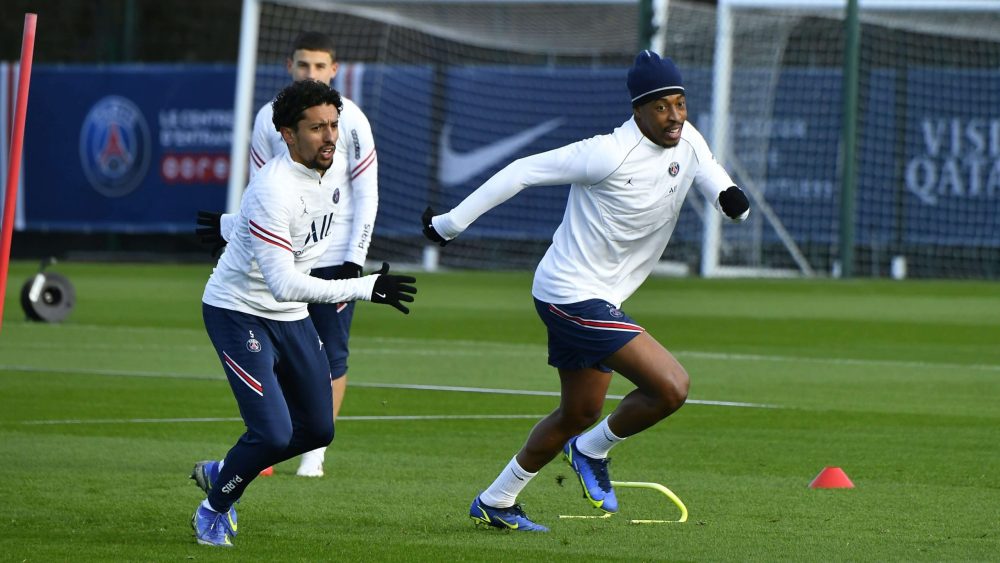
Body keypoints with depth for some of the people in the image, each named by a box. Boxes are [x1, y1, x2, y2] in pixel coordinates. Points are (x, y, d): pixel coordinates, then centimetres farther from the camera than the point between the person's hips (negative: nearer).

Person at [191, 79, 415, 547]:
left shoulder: (328, 171, -3)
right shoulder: (274, 190, -30)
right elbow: (283, 284, -34)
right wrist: (365, 289, -37)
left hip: (290, 316, 9)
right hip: (239, 312, -9)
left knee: (318, 430, 10)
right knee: (273, 434, -17)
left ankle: (220, 473, 32)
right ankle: (214, 509, 10)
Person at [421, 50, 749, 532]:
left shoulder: (686, 142, 2)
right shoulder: (609, 155, -21)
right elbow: (524, 171, -15)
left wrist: (732, 198, -27)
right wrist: (452, 222, -11)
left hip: (599, 301, 10)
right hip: (571, 296, -10)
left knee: (580, 413, 22)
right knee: (671, 387, -18)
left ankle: (495, 502, 35)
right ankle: (593, 451, 7)